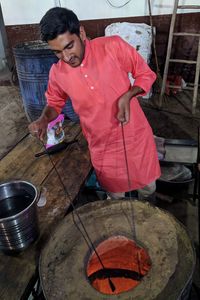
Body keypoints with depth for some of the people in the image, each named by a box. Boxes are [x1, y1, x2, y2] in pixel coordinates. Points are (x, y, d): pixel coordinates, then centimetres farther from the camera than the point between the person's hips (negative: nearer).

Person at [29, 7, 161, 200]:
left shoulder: (114, 46, -16)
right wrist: (44, 119, -11)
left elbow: (146, 74, -4)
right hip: (102, 148, 1)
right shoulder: (57, 72, -8)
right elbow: (54, 103, 11)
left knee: (148, 187, 20)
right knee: (115, 196, 18)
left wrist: (128, 95, -23)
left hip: (135, 136, 0)